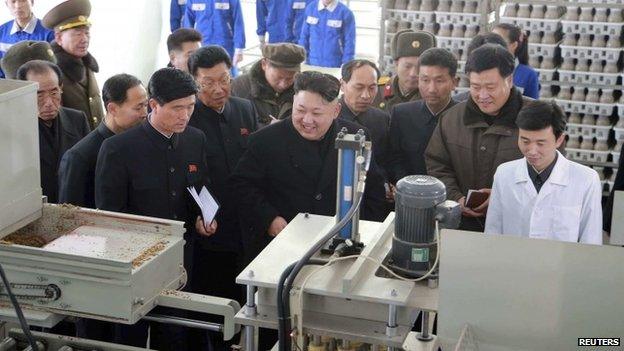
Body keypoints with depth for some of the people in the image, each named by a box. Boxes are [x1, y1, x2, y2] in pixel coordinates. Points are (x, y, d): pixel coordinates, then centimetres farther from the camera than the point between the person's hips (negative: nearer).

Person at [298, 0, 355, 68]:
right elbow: (304, 36, 9)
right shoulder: (310, 8, 2)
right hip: (312, 64, 3)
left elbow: (349, 42, -6)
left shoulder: (345, 12, -9)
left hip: (335, 66, -3)